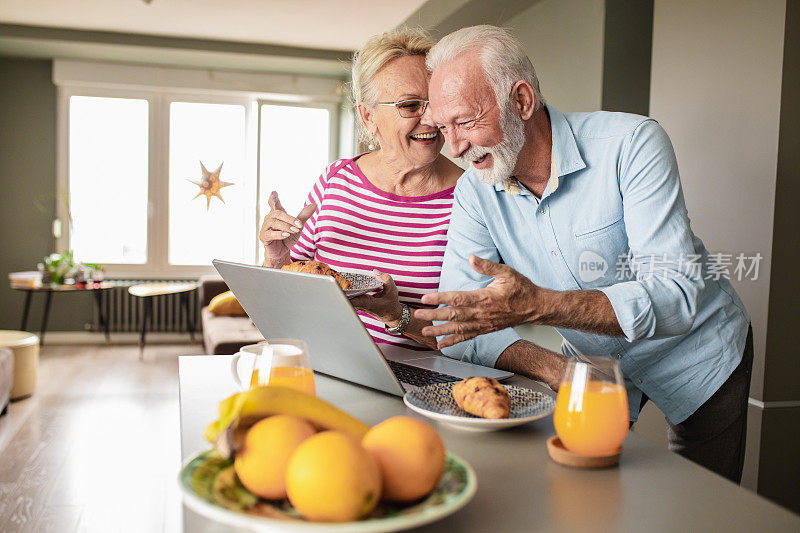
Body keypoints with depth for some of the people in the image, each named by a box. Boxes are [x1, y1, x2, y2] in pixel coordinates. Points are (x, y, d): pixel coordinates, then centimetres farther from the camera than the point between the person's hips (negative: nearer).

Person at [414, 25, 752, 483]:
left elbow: (677, 294, -35)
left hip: (697, 355, -2)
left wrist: (538, 305, -48)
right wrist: (552, 368, -36)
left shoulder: (632, 144, -27)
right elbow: (458, 329, -19)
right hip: (598, 364, 3)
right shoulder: (475, 191, -15)